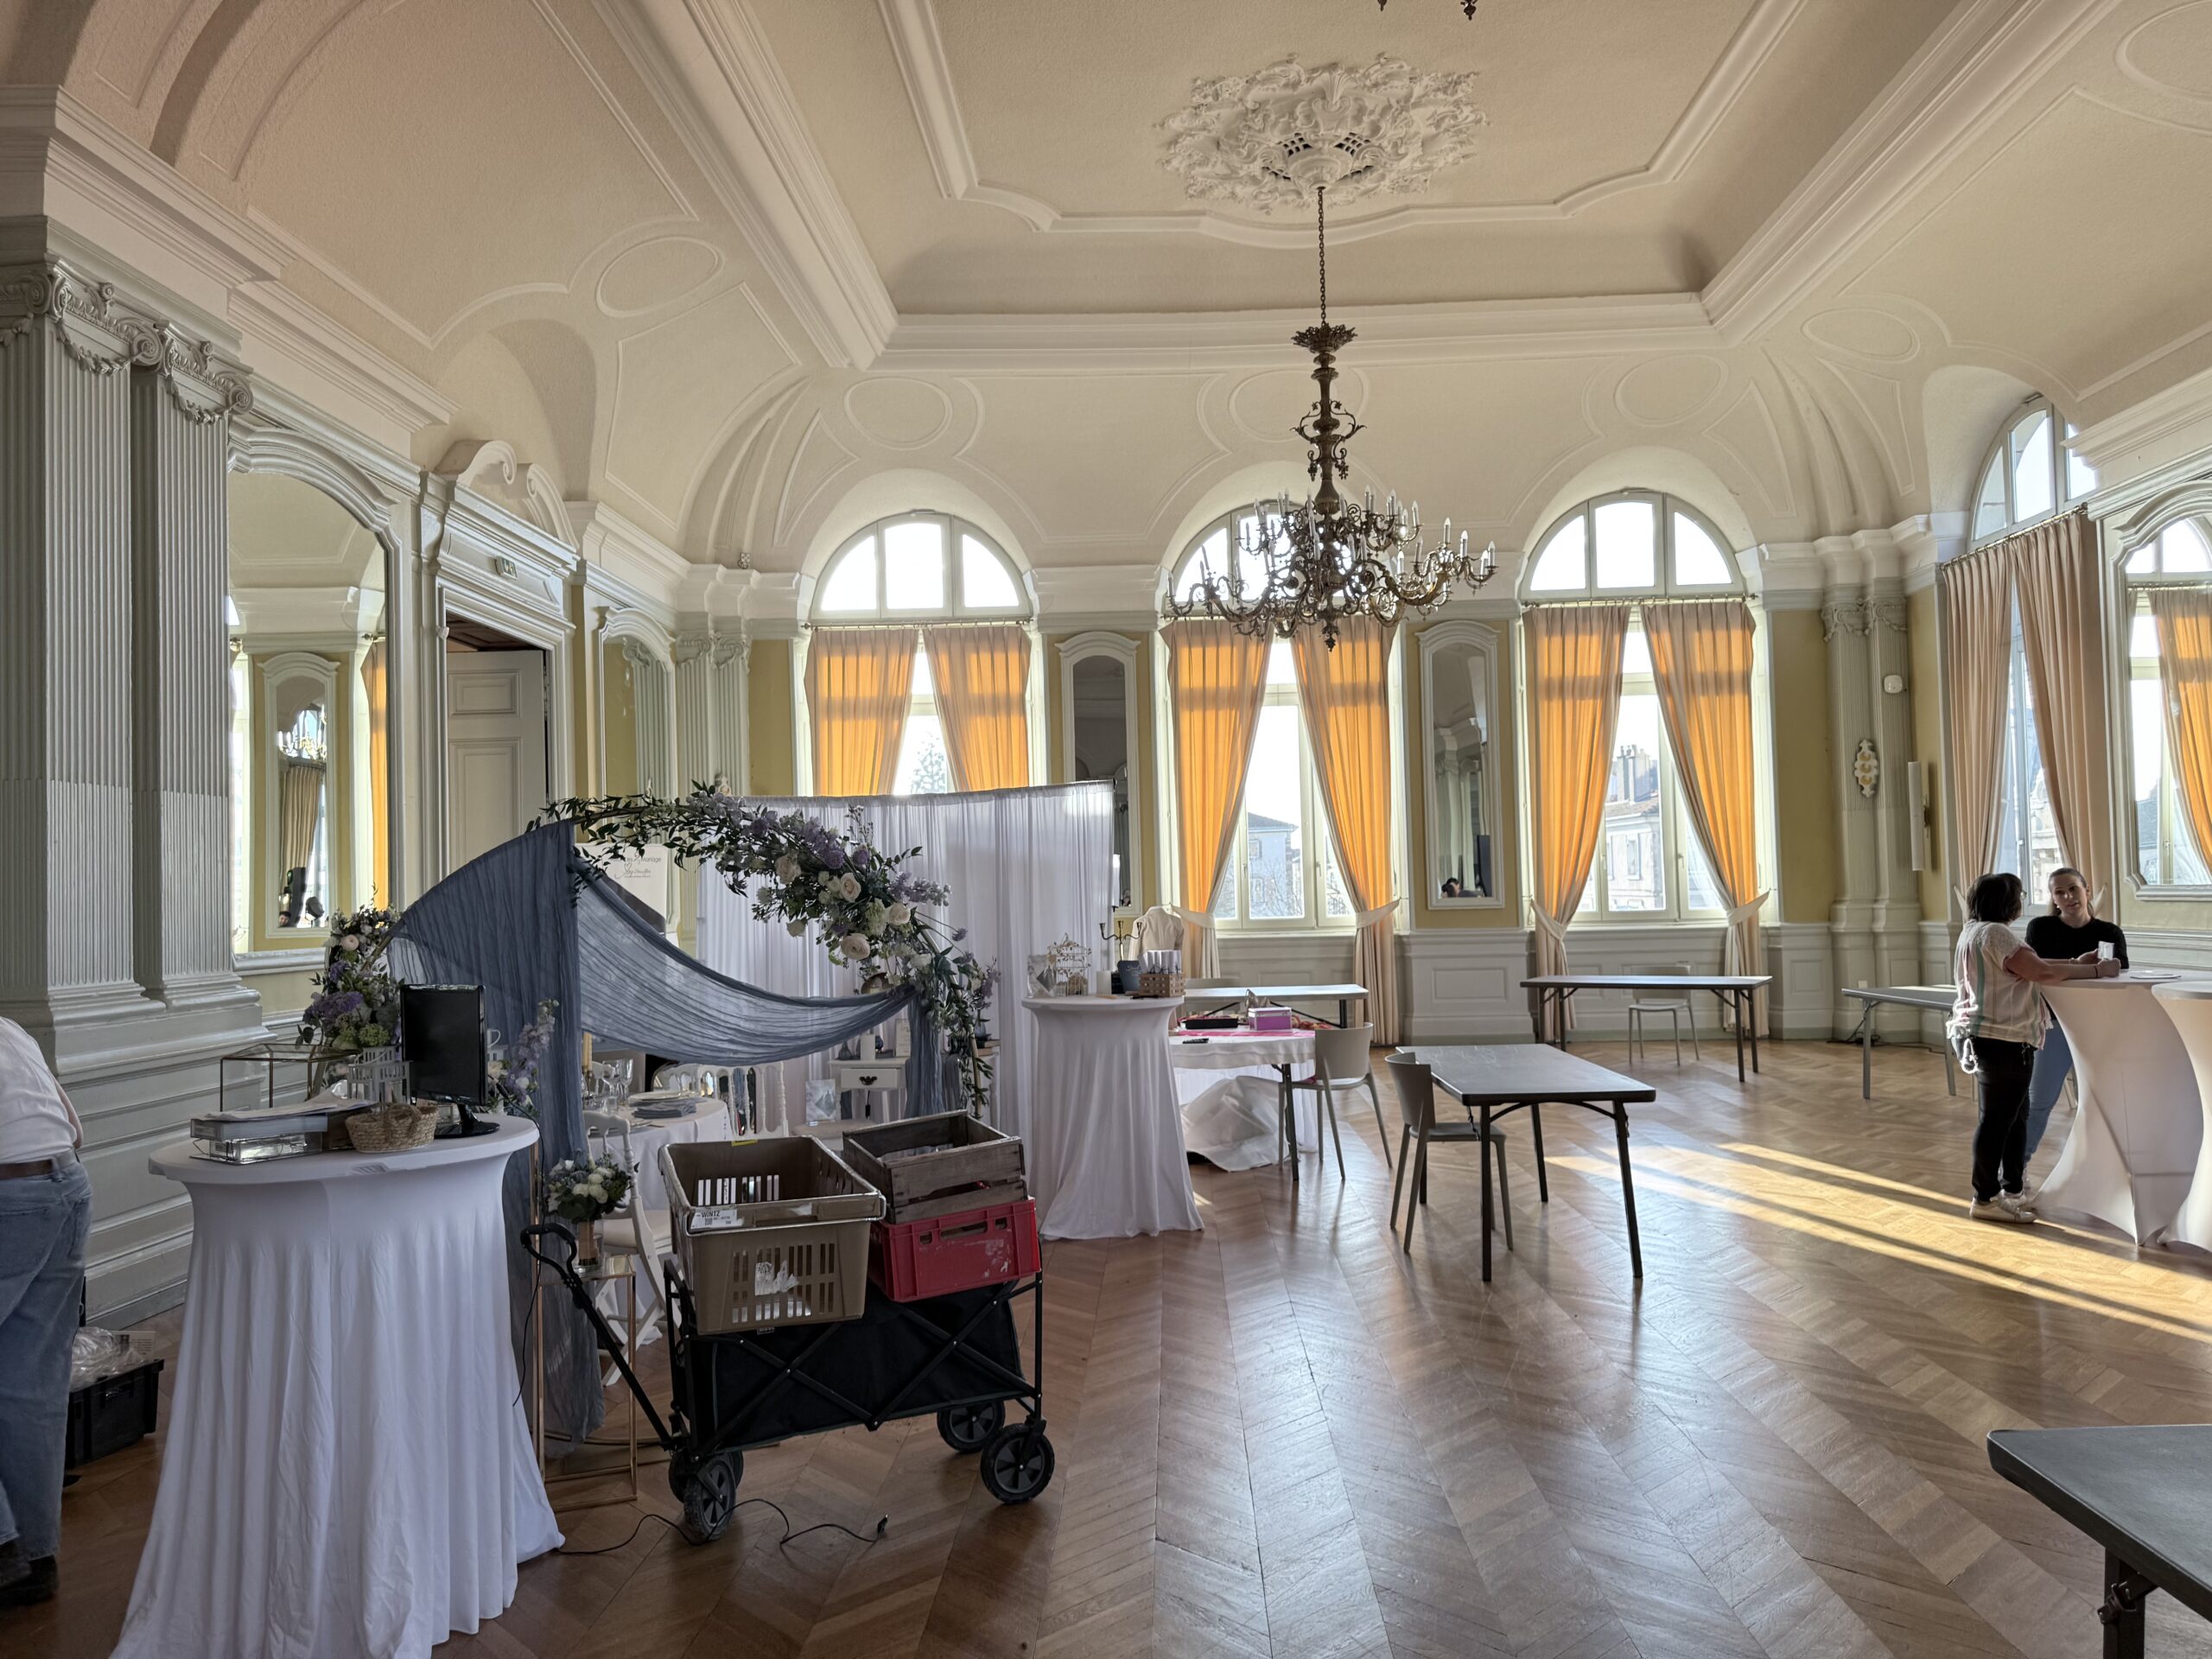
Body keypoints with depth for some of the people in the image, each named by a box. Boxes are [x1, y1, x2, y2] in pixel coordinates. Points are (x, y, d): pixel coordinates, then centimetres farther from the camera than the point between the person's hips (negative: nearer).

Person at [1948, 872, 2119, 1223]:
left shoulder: (1978, 930, 16)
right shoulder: (1994, 933, -17)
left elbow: (2031, 967, 17)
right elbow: (2042, 973, -20)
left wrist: (2078, 963, 12)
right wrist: (2095, 971, -10)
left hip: (1999, 1038, 11)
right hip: (2001, 1040, -11)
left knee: (2015, 1116, 17)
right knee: (1998, 1119, -4)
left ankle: (2012, 1191, 25)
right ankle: (1986, 1200, 2)